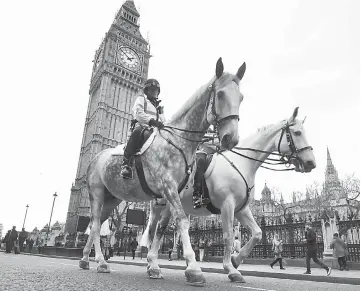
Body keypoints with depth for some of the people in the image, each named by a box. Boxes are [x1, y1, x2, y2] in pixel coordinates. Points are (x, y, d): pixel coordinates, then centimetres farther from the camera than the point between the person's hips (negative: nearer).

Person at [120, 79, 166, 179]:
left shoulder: (159, 105, 29)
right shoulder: (141, 99, 13)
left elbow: (163, 120, 25)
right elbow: (139, 113, -5)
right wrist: (151, 120, -20)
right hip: (142, 126, -6)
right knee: (137, 132, -40)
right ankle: (125, 163, -42)